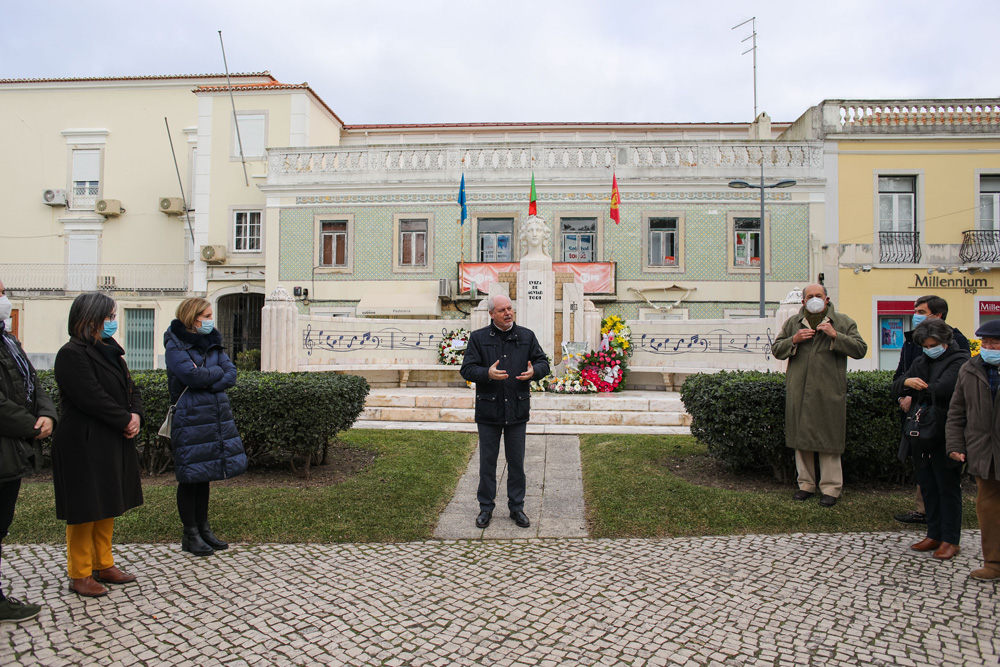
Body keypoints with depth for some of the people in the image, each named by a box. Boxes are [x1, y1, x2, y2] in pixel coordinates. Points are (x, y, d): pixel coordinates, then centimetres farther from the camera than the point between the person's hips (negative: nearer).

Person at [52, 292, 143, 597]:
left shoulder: (109, 351, 14)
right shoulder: (72, 354, -14)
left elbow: (130, 389, 13)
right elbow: (92, 398, -23)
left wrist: (136, 415, -6)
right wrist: (125, 420, -15)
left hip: (113, 443, 9)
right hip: (84, 446, -9)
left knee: (108, 507, 16)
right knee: (85, 510, 1)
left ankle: (104, 565, 28)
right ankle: (80, 575, 15)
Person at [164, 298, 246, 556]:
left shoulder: (212, 343, 12)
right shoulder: (175, 346, -7)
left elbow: (230, 376, 1)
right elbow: (191, 375, -22)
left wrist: (204, 380, -14)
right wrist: (217, 372, -6)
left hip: (216, 417, 6)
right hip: (189, 420, -6)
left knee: (204, 476, 15)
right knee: (190, 478, 3)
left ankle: (204, 529, 26)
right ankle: (190, 535, 15)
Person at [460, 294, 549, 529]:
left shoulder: (527, 336, 6)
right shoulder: (478, 338, 0)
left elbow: (544, 362, 8)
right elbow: (467, 369, -5)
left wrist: (534, 371, -15)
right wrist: (487, 373, -24)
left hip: (517, 411, 2)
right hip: (488, 411, -1)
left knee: (516, 462, 11)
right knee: (487, 462, 8)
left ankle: (517, 507, 25)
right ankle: (486, 507, 23)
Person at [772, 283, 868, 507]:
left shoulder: (842, 322, 6)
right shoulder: (792, 323, 13)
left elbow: (860, 349, -2)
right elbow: (776, 350, 10)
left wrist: (835, 336, -14)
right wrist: (793, 340, -8)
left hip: (829, 393, -3)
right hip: (799, 392, 3)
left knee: (829, 440, 0)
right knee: (801, 439, 8)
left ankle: (830, 487, 10)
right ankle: (806, 484, 20)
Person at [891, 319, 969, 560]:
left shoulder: (959, 360, -6)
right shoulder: (920, 362, 14)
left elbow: (941, 389, -22)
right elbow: (895, 389, 7)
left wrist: (914, 396, -5)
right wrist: (906, 382, -14)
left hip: (945, 436, -6)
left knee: (948, 488, 4)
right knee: (928, 488, 13)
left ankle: (951, 540, 14)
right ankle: (934, 535, 23)